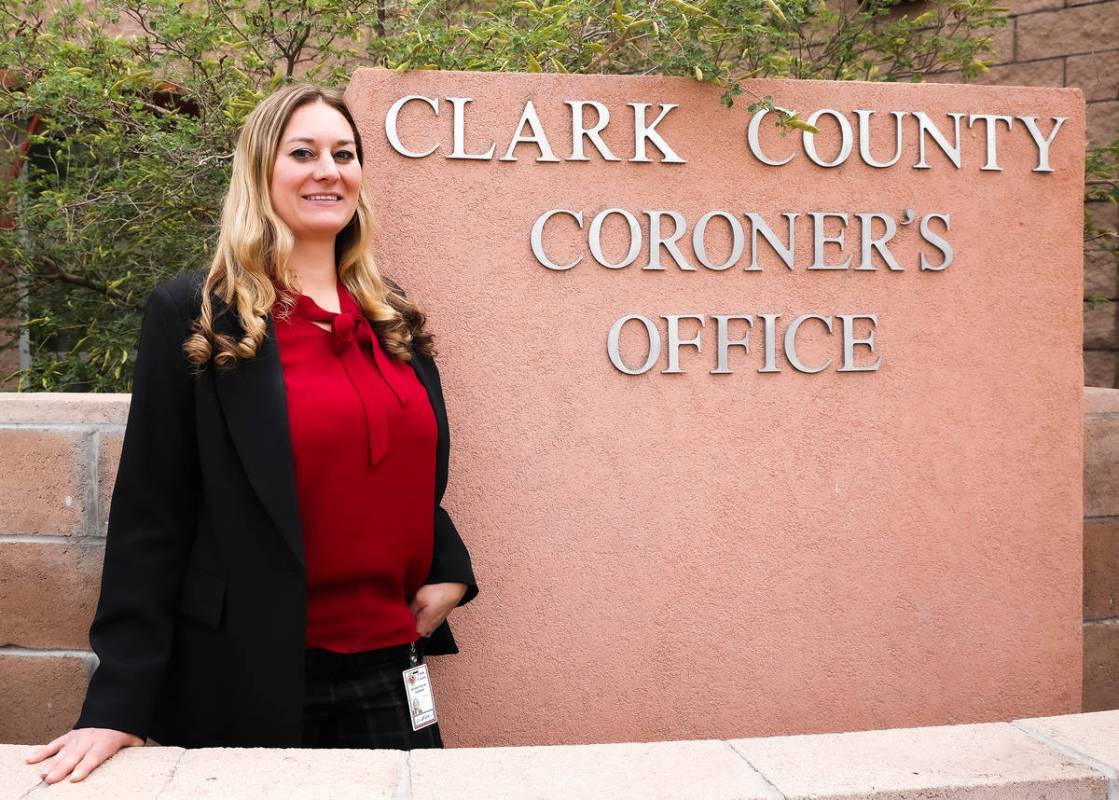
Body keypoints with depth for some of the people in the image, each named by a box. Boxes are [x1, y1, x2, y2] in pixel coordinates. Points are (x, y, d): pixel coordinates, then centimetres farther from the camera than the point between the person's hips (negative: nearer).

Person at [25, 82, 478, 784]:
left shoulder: (395, 321, 9)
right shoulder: (192, 318, -6)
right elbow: (151, 513, -9)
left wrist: (449, 570, 2)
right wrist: (118, 704, -12)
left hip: (389, 666, 5)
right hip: (250, 677, -5)